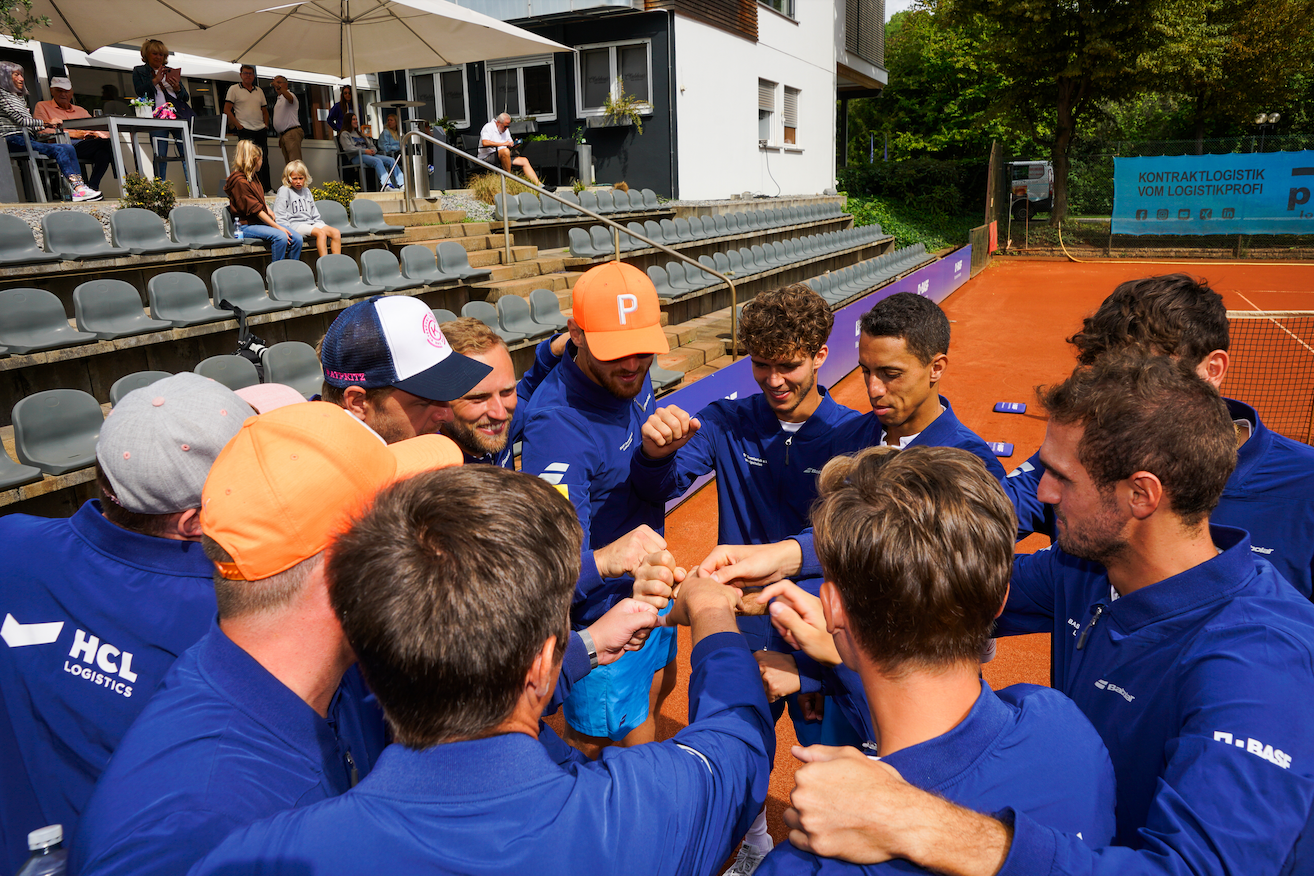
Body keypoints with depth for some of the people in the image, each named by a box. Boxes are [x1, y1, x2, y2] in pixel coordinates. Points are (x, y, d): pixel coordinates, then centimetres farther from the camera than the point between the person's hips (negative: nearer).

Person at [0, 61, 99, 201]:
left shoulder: (20, 97, 30)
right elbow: (20, 120, -9)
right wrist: (46, 123, -4)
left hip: (28, 139, 8)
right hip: (14, 140, -8)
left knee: (68, 148, -13)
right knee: (59, 150, -27)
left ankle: (79, 187, -30)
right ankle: (78, 187, -39)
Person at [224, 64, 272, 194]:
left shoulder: (259, 90, 17)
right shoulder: (234, 89, 3)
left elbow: (265, 110, 23)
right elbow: (227, 110, -1)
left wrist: (266, 124, 9)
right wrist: (237, 125, -9)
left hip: (261, 130, 4)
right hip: (245, 130, -4)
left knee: (264, 160, 6)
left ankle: (268, 188, 12)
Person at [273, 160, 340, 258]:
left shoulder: (306, 191, 23)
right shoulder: (284, 191, 2)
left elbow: (314, 213, 28)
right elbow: (280, 216, -3)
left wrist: (320, 224, 13)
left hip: (310, 222, 7)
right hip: (294, 224, -7)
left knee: (336, 232, -19)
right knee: (321, 233, -34)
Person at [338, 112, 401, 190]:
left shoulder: (360, 134, 33)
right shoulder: (344, 134, 9)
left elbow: (371, 145, 27)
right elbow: (348, 148, -8)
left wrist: (372, 150, 0)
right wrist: (365, 151, -15)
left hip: (370, 155, 7)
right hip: (356, 157, -7)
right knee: (377, 161, -37)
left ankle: (401, 184, -33)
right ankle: (387, 186, -55)